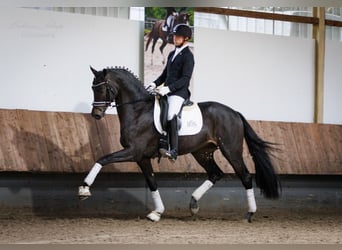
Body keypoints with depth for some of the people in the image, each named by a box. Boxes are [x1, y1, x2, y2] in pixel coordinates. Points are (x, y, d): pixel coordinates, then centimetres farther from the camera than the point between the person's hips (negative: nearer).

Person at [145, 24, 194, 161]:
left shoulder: (188, 56, -7)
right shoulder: (172, 54, 19)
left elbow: (185, 78, -16)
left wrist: (168, 88, -25)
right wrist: (155, 83, 8)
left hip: (179, 93, -10)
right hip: (166, 91, 10)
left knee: (171, 115, -29)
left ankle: (173, 150, -37)